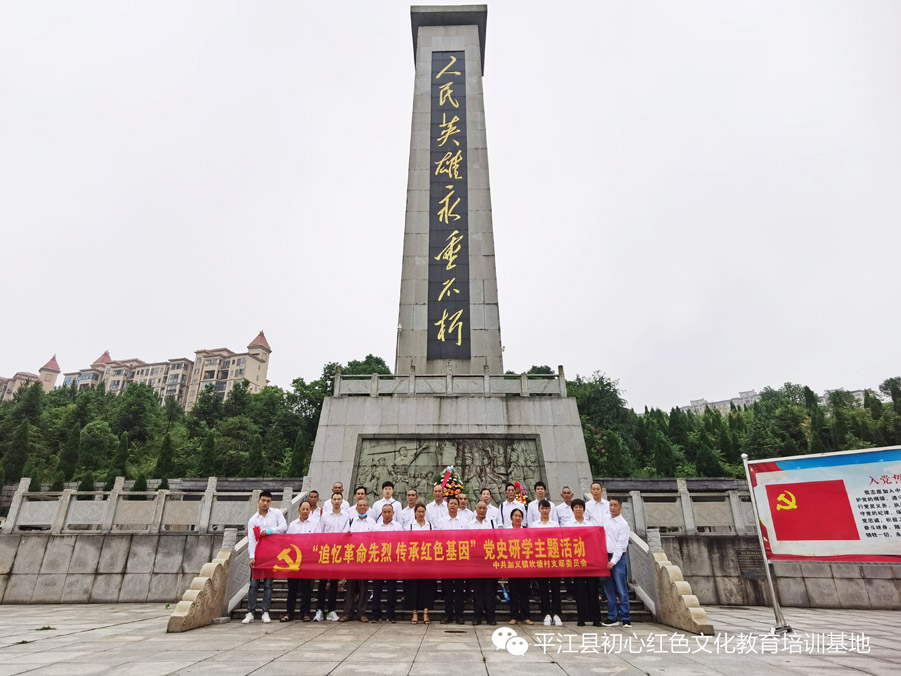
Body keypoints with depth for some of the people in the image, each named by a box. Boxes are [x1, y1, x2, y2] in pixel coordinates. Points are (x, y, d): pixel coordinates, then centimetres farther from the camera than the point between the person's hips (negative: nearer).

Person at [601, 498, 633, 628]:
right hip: (605, 557, 6)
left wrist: (613, 561, -16)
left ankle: (626, 618, 6)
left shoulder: (623, 524, -6)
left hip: (618, 558, -6)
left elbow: (621, 545, -11)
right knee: (609, 590, 9)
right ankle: (612, 618, 18)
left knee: (621, 590, -3)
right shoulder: (606, 522, 12)